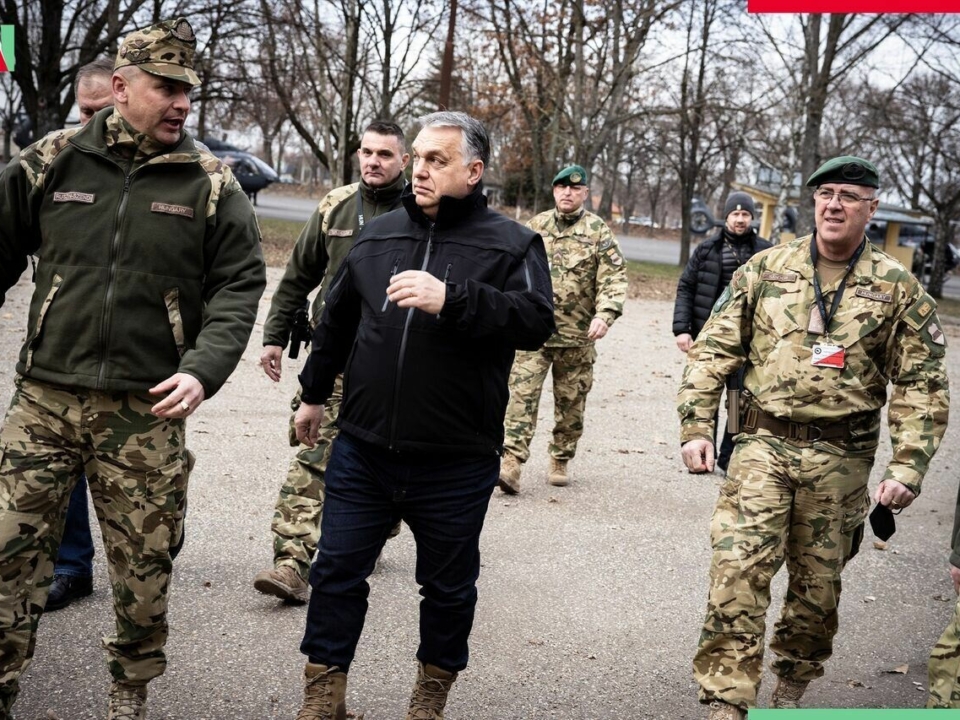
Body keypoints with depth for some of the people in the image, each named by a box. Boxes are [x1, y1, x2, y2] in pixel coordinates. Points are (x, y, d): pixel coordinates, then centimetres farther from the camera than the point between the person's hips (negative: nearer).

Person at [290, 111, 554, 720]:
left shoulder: (511, 245, -4)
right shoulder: (378, 235, 9)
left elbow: (536, 320, -21)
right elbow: (337, 320, 21)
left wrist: (451, 299, -32)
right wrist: (314, 393, 27)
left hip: (455, 464, -3)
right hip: (363, 450, 3)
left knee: (449, 586, 12)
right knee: (337, 573, 9)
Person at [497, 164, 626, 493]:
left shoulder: (599, 232, 0)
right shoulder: (536, 226, 8)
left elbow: (614, 278, -8)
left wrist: (605, 314, -23)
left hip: (577, 336, -1)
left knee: (571, 402, 10)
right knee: (522, 394, -10)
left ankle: (560, 461, 26)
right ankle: (511, 463, -13)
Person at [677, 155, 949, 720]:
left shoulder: (899, 289, 1)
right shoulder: (765, 270, 3)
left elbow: (922, 386, 0)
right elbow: (713, 351, 4)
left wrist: (908, 467, -9)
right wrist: (697, 428, -4)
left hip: (841, 460, 0)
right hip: (763, 445, 0)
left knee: (818, 581, 12)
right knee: (737, 571, -10)